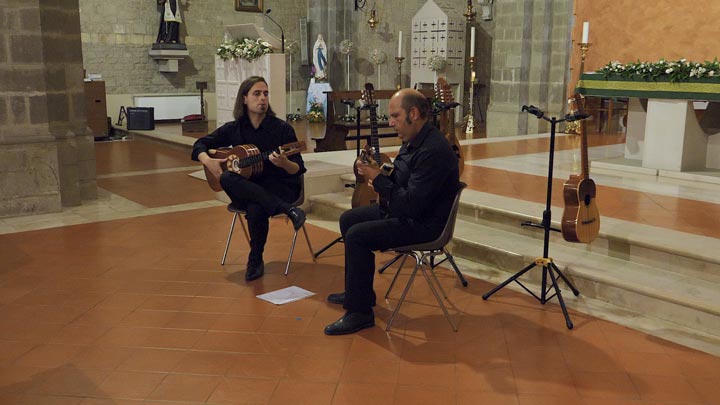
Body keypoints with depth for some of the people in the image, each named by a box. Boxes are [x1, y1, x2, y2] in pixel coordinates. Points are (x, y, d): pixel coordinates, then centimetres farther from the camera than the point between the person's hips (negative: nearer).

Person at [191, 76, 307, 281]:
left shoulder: (282, 129, -6)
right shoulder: (233, 129, 3)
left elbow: (298, 170, -7)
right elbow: (200, 144, 12)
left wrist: (284, 164, -30)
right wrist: (207, 160, -11)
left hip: (279, 187, -4)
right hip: (246, 190, 4)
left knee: (255, 209, -38)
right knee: (226, 178, -32)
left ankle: (255, 261, -12)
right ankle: (286, 210, -36)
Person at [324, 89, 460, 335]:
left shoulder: (433, 151, -26)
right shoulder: (413, 141, 7)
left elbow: (410, 204, -29)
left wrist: (378, 179, -21)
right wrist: (377, 176, 1)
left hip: (424, 224, -11)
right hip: (405, 210, 11)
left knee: (357, 236, -22)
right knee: (348, 219, 16)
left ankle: (359, 312, -9)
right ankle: (358, 292, 28)